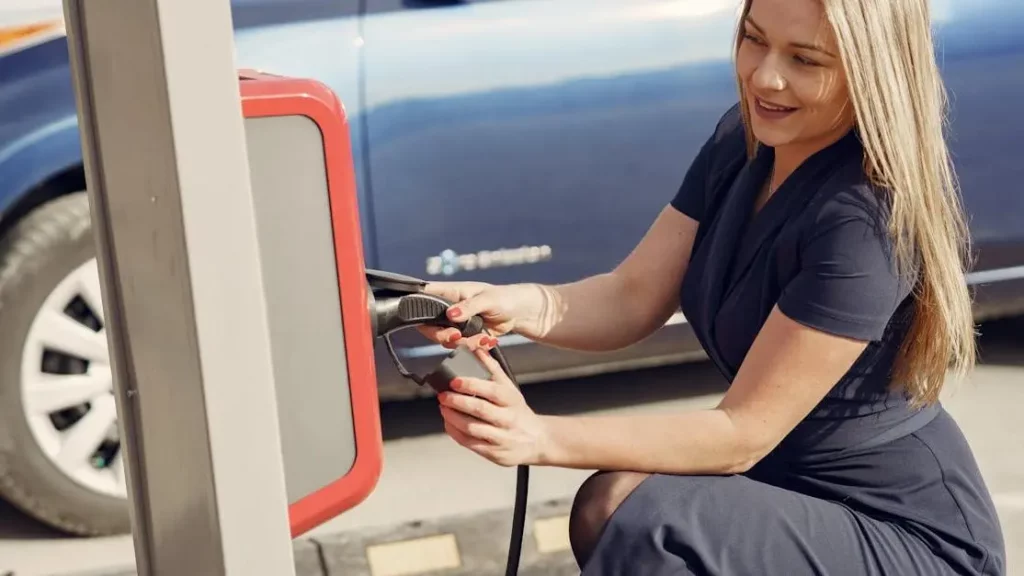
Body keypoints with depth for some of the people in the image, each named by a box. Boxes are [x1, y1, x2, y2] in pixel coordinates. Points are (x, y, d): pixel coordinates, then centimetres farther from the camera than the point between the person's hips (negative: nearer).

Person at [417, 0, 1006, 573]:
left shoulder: (867, 221, -27)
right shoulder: (742, 140, -3)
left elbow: (743, 433, -25)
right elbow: (634, 297, -3)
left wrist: (542, 437, -33)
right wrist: (521, 306, -24)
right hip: (791, 490, 8)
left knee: (632, 513, -27)